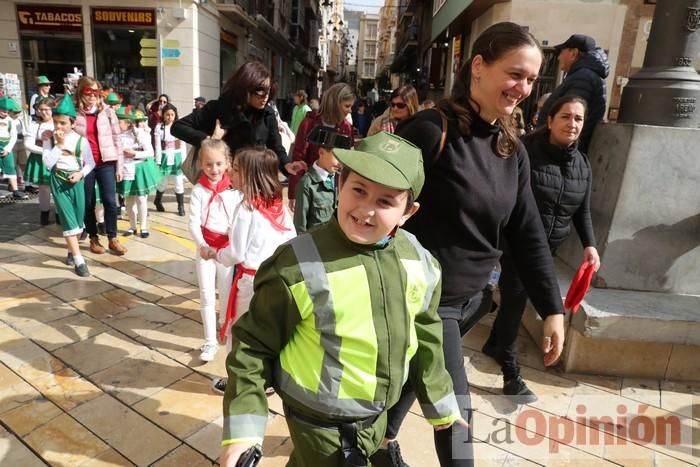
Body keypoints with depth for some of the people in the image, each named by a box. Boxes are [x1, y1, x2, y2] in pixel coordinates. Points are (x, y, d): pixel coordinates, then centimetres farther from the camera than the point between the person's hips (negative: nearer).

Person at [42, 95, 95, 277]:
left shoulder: (81, 140, -4)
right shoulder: (49, 139, -2)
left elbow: (90, 163, 4)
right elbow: (47, 163, -12)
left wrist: (81, 174, -13)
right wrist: (58, 144, -17)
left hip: (76, 181, 1)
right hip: (58, 182, -1)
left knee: (78, 218, 9)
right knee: (68, 219, -7)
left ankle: (72, 251, 31)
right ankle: (79, 260, -7)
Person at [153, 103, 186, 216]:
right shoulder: (159, 128, -3)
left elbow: (183, 146, 3)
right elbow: (158, 146, -4)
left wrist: (183, 160, -2)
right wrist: (158, 162, -6)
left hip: (176, 158, 1)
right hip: (165, 158, -1)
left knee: (179, 183, 1)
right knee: (163, 183, 9)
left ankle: (181, 206, 11)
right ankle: (158, 201, 34)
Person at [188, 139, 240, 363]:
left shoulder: (234, 189, -6)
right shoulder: (198, 190, -8)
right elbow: (194, 222, -12)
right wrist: (202, 245, -27)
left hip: (228, 249, 1)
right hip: (205, 249, 0)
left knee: (226, 293, 17)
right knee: (206, 296, 5)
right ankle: (210, 342, 17)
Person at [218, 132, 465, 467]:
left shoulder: (419, 263, -11)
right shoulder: (298, 266, -27)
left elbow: (425, 339, 3)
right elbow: (254, 345, -16)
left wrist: (440, 404, 12)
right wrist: (243, 427, -17)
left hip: (378, 416, 6)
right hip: (319, 423, -5)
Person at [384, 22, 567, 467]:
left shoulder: (512, 149, 3)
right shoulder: (431, 130, -18)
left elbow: (527, 233, 6)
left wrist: (553, 308, 4)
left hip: (474, 297, 7)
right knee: (455, 406, 1)